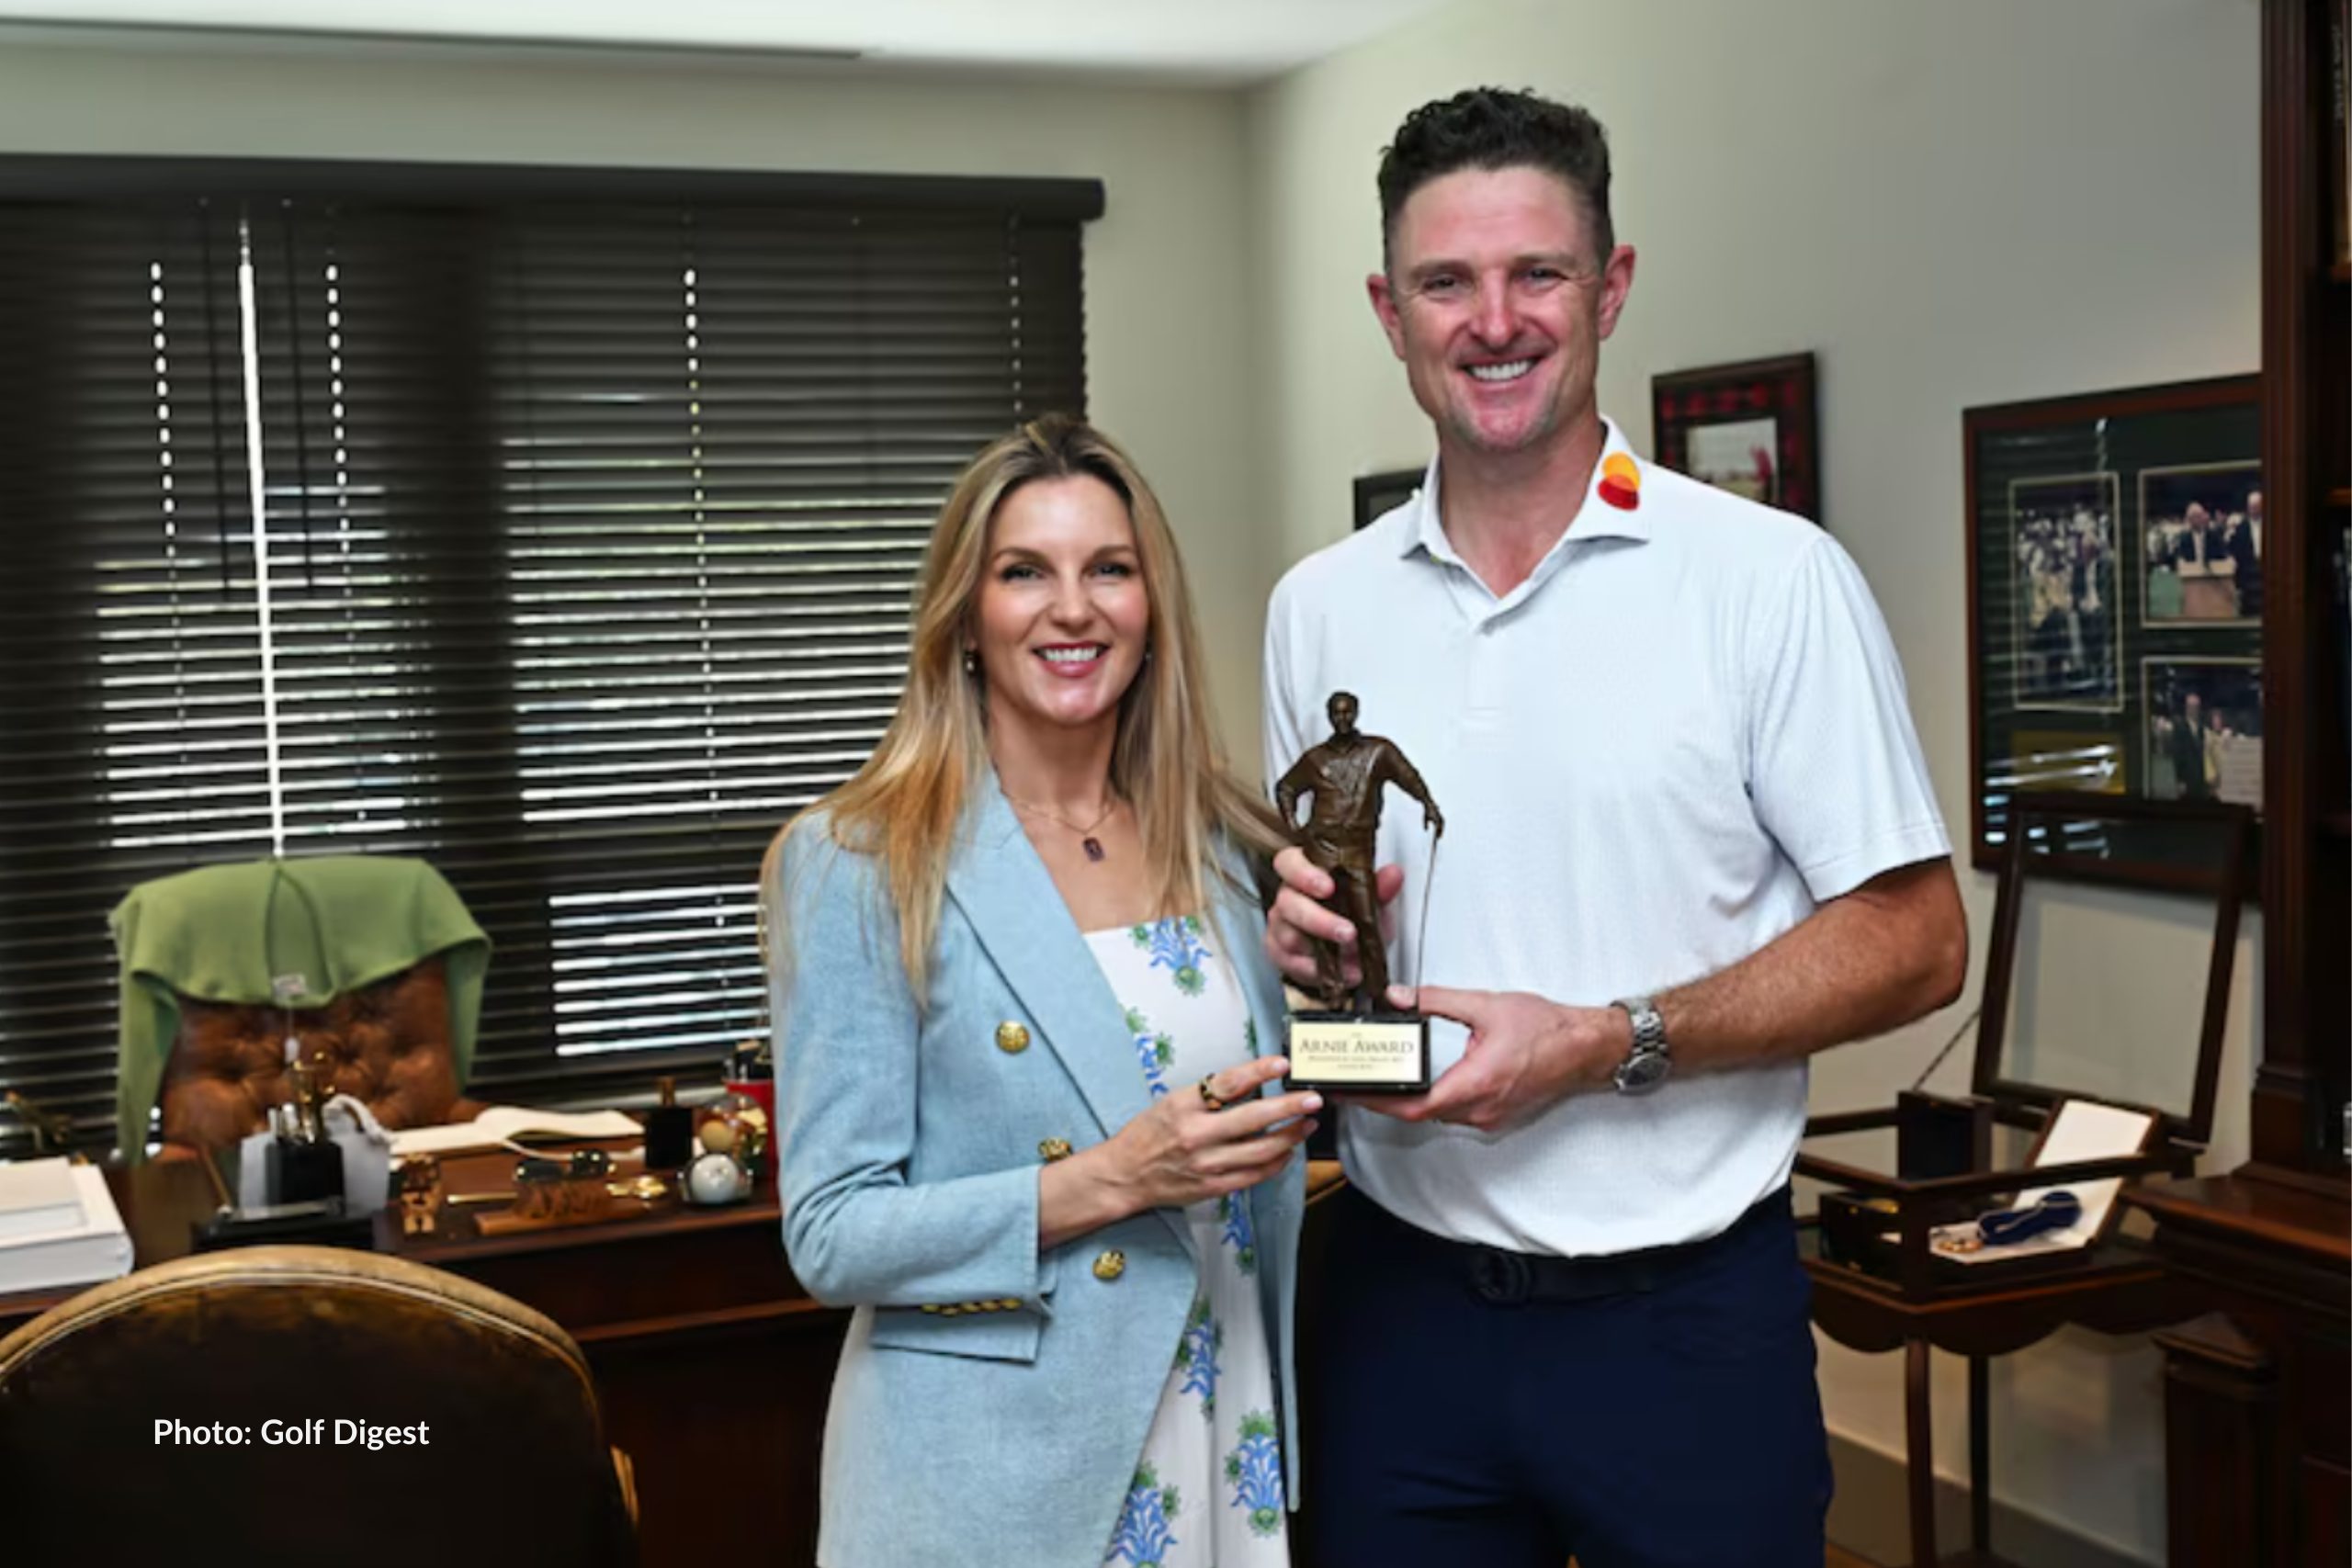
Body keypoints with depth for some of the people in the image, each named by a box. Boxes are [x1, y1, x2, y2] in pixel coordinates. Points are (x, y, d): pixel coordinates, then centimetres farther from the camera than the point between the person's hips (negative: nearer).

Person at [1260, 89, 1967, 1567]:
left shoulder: (1773, 580, -8)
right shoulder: (1319, 608, 5)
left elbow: (1914, 942, -8)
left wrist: (1604, 1045, -18)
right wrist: (1292, 936, -8)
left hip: (1683, 1315, -3)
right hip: (1400, 1296, 4)